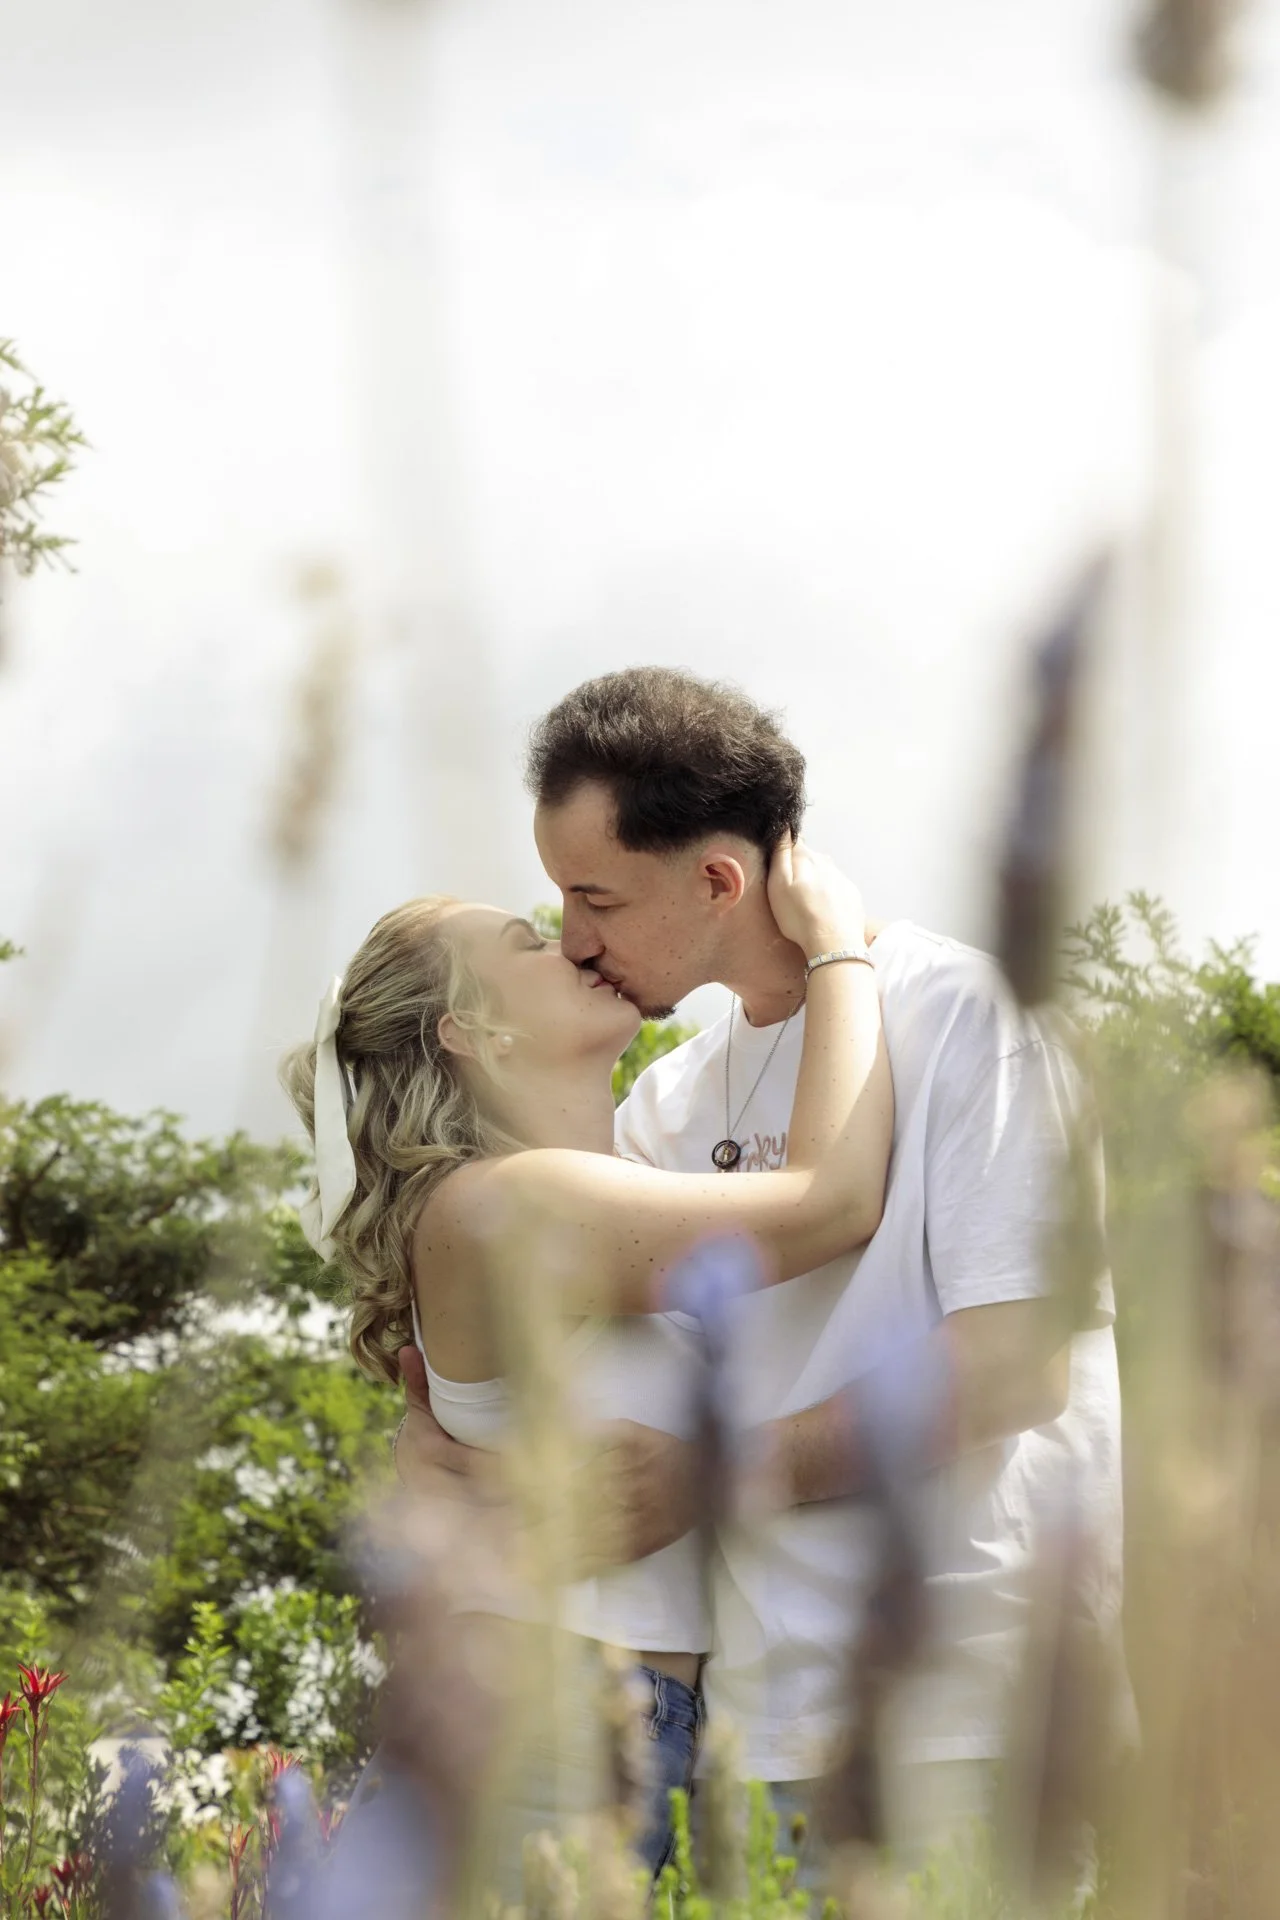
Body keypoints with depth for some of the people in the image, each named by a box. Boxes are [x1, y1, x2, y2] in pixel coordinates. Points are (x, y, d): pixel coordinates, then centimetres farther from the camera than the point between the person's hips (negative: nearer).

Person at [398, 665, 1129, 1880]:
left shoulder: (961, 1017, -8)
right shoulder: (682, 1095, 14)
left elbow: (1018, 1361, -16)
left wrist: (710, 1474, -16)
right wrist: (434, 1425, -2)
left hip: (970, 1701, -6)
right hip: (783, 1713, 6)